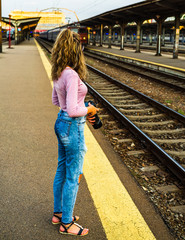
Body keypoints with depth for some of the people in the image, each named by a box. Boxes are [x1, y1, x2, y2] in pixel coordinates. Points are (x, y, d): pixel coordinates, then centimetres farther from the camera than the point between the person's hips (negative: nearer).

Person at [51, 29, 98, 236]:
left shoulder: (58, 73, 5)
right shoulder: (72, 75, -24)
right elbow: (72, 110, -27)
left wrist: (82, 111, 14)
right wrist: (89, 109, -8)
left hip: (61, 123, 10)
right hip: (72, 127, -9)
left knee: (62, 170, 20)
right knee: (73, 176, 4)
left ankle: (58, 213, 36)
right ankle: (66, 223, 19)